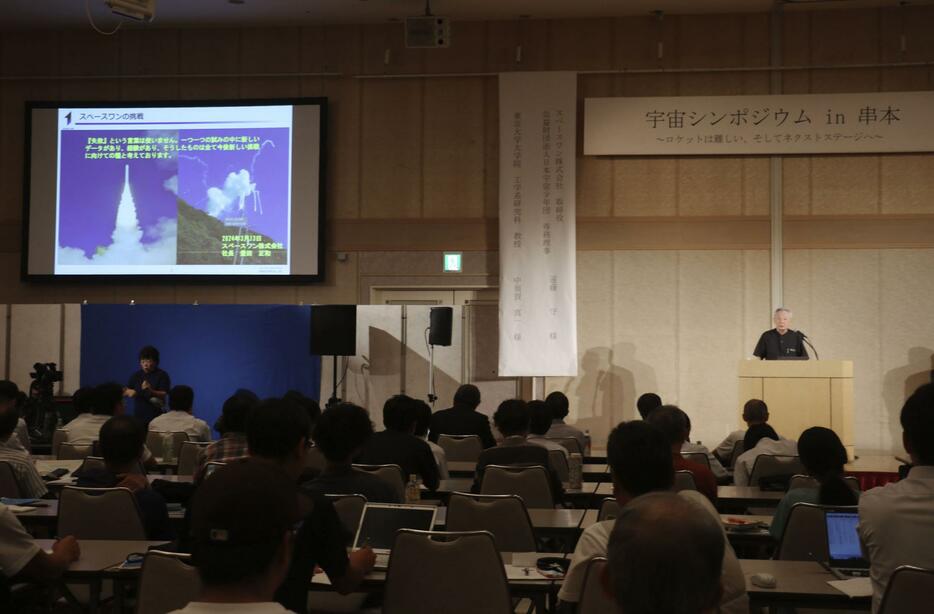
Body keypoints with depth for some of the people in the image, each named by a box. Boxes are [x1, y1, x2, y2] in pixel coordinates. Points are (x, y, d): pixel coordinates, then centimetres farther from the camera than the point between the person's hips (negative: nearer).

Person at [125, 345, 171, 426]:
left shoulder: (162, 375, -2)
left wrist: (150, 391, -26)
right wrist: (129, 392, -15)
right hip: (138, 416, 4)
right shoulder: (136, 375, 10)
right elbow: (126, 390, 8)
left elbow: (163, 395, -9)